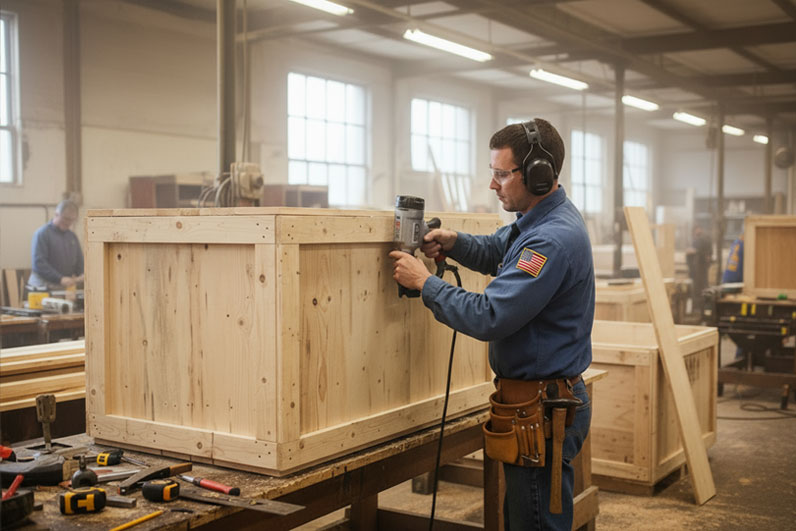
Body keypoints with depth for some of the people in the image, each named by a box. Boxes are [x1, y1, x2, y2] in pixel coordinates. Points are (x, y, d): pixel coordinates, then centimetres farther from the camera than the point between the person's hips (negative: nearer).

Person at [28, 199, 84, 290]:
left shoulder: (72, 236, 15)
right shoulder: (42, 234, -5)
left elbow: (80, 261, 20)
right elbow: (38, 263, -14)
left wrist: (82, 275, -3)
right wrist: (60, 279, -23)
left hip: (66, 288, 5)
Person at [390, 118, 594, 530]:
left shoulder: (552, 240, -25)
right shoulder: (538, 221, 8)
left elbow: (488, 318, -29)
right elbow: (495, 252, 26)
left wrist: (424, 282, -16)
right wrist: (454, 242, 4)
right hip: (541, 401, 10)